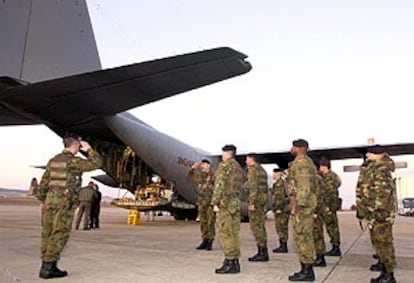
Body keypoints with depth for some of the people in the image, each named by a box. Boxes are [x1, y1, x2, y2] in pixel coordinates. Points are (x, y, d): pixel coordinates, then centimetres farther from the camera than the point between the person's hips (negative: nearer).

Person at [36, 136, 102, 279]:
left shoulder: (53, 160, 13)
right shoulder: (74, 161, -9)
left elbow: (44, 182, 15)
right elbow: (96, 163, -6)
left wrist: (42, 200, 23)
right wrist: (89, 149, 6)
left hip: (50, 198, 8)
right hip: (65, 201, -8)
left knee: (48, 233, 9)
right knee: (59, 234, -4)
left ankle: (46, 265, 16)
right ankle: (48, 267, -3)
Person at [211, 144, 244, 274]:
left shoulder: (224, 165, -10)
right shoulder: (239, 168, 17)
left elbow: (220, 185, -18)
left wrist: (215, 203, -17)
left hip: (224, 203, -9)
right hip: (235, 203, 9)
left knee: (224, 233, -6)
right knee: (233, 233, 7)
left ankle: (229, 262, -7)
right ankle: (235, 263, 8)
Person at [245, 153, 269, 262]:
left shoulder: (253, 169, -10)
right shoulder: (262, 170, 19)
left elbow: (253, 187, -19)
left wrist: (252, 203, -21)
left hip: (256, 199, -10)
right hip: (263, 198, 10)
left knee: (256, 226, -7)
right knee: (260, 226, 11)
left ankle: (262, 253, -5)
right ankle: (263, 253, 14)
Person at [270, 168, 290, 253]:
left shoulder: (278, 183, -13)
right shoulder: (283, 182, 18)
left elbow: (280, 197, -21)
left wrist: (278, 208, -21)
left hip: (281, 208, -10)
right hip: (284, 208, 10)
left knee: (281, 227, -6)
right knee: (282, 227, 12)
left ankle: (284, 247, -2)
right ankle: (282, 246, 17)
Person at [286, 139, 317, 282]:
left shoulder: (301, 162, -13)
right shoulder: (307, 162, 19)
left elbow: (303, 186, -21)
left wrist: (298, 205, -23)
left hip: (302, 204, -11)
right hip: (307, 203, 11)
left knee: (302, 236, -6)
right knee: (305, 236, 12)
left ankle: (307, 271, 0)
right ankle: (306, 269, 19)